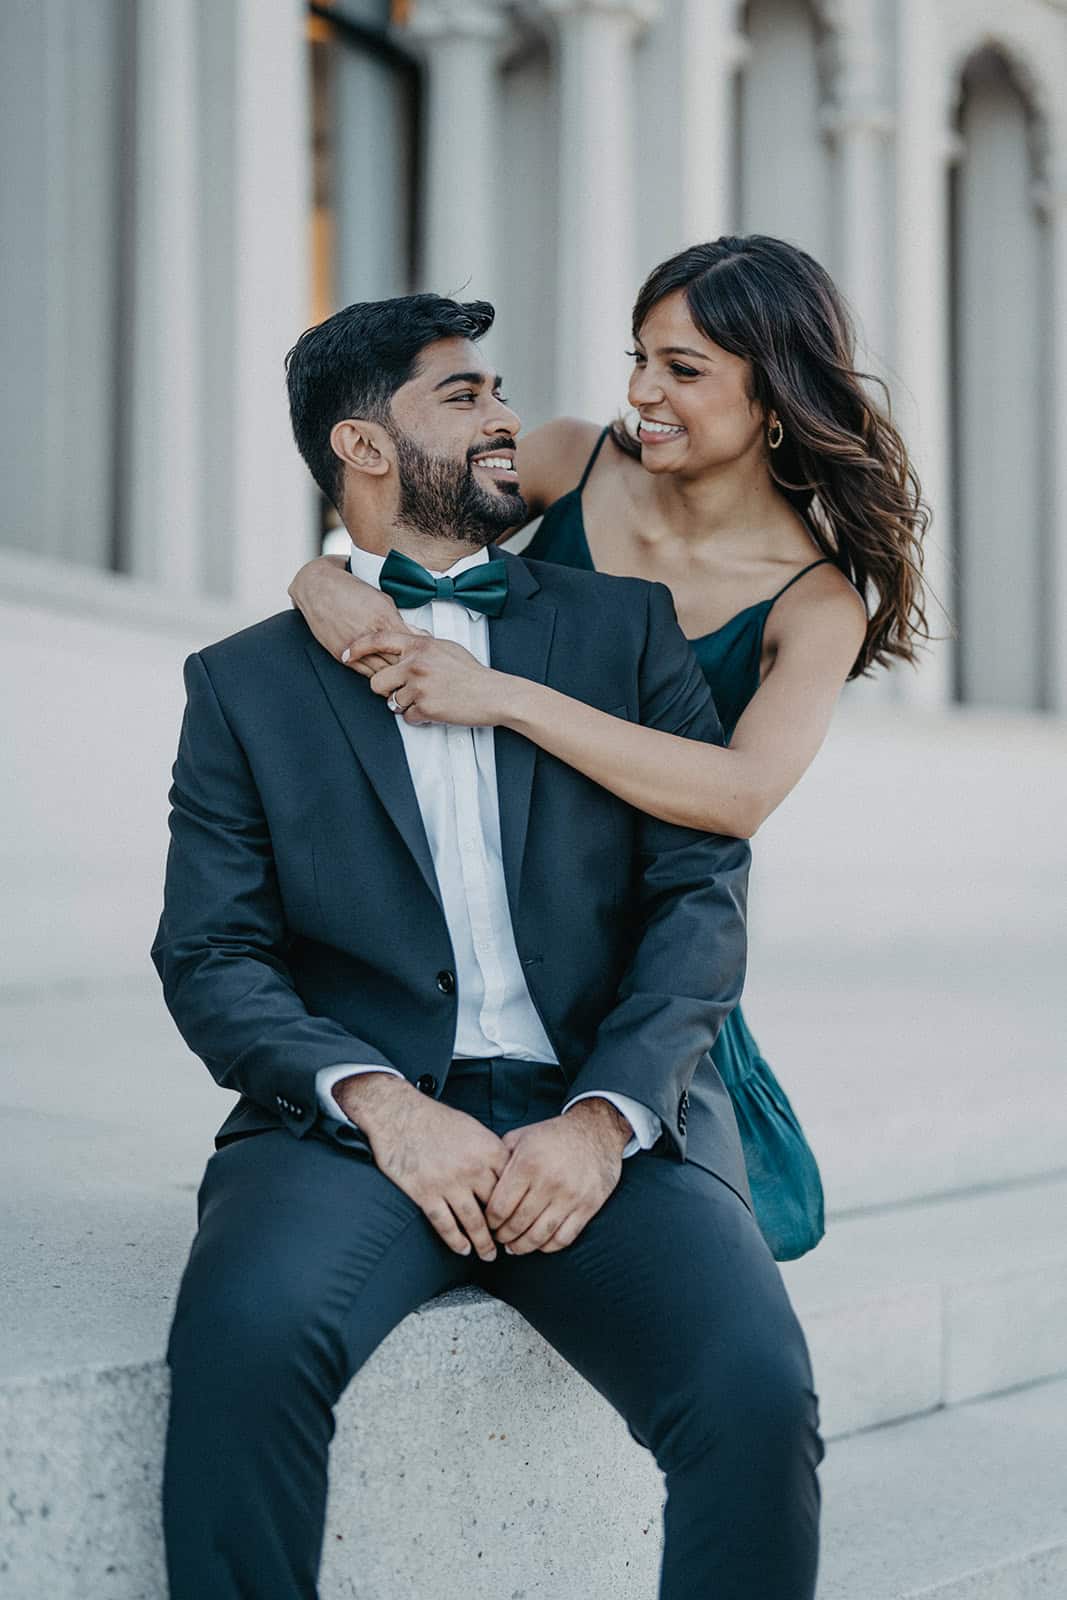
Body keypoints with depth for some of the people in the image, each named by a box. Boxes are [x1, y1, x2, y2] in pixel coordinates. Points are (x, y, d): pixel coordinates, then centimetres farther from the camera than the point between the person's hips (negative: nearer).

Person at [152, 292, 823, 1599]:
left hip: (608, 1124, 1)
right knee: (245, 1334, -34)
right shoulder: (245, 682, 15)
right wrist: (378, 1101, -14)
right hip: (362, 1115, -1)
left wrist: (605, 1118, -11)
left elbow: (703, 892, 6)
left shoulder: (627, 628, 17)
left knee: (757, 1390, -27)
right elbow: (211, 953, 5)